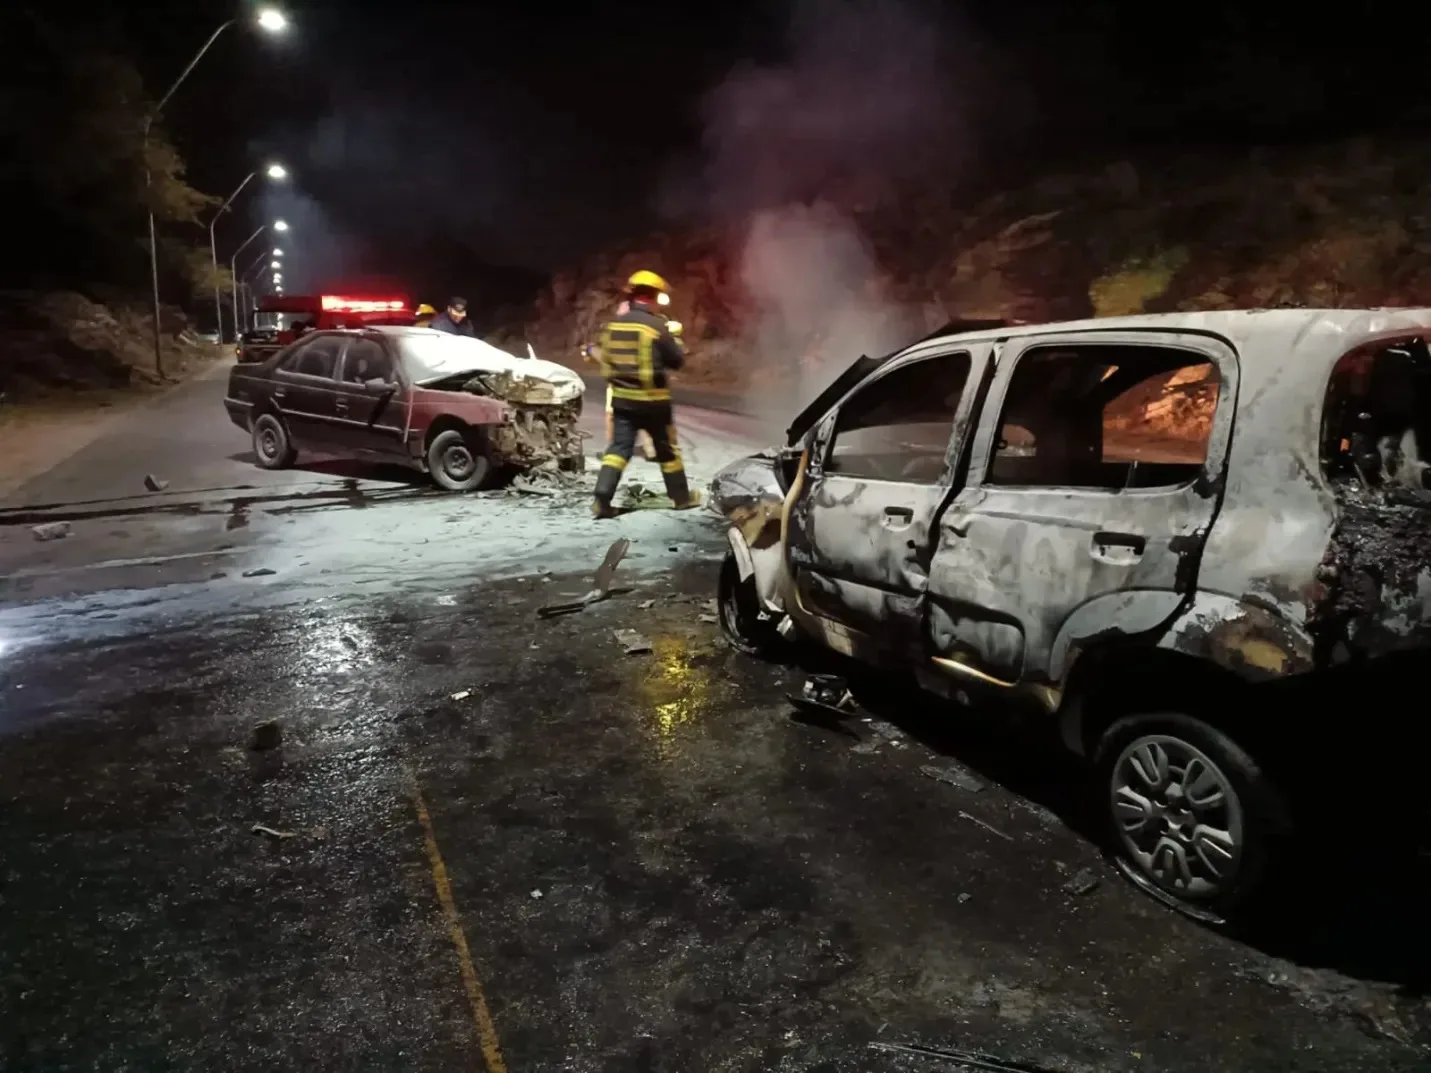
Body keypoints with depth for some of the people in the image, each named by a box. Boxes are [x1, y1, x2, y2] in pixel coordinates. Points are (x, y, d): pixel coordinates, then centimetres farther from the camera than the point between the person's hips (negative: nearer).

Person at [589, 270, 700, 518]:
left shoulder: (613, 324, 2)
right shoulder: (656, 326, -14)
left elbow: (603, 354, 14)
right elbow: (678, 360, -5)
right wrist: (674, 342, 12)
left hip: (621, 397, 4)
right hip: (653, 399, -4)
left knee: (619, 447, 5)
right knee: (667, 449, 10)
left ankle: (601, 498, -9)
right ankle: (681, 497, 23)